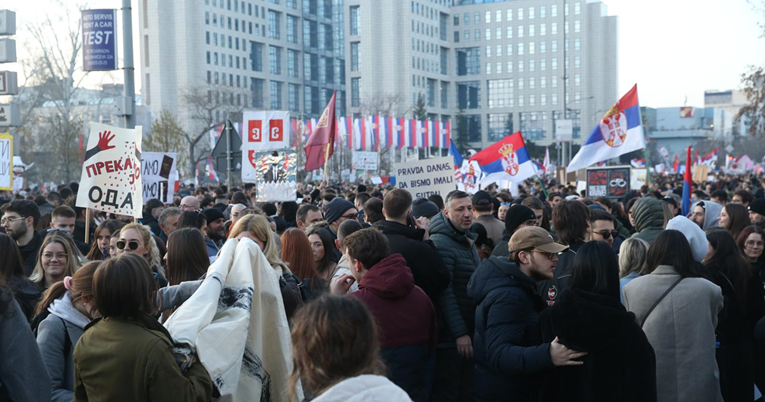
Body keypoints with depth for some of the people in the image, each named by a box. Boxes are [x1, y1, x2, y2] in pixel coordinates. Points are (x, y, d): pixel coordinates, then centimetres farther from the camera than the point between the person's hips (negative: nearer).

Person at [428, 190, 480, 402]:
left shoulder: (468, 241, 14)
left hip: (469, 331, 9)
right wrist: (460, 333, -24)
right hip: (449, 336, -9)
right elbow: (444, 292, -22)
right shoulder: (441, 243, -17)